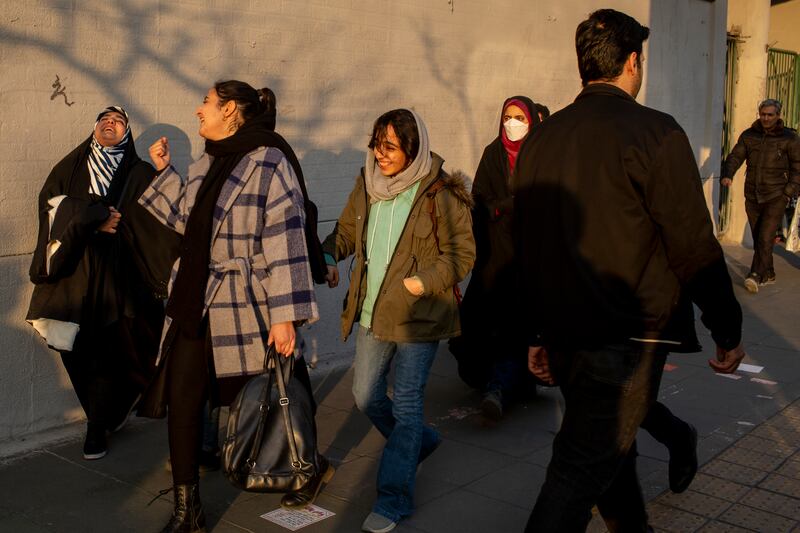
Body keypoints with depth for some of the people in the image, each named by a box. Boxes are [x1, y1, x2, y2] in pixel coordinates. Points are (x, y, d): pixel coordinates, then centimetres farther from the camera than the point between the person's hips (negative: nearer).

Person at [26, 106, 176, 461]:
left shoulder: (140, 174, 10)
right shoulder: (70, 167, 16)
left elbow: (158, 221, 0)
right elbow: (50, 202, 1)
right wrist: (96, 216, -9)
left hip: (116, 271, -2)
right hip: (73, 267, 2)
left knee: (107, 349, -4)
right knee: (79, 351, 2)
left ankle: (97, 429, 9)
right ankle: (106, 416, 20)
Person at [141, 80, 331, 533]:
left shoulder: (268, 162, -14)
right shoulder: (210, 163, 11)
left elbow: (284, 241, -19)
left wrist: (285, 315, -23)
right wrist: (164, 170, 19)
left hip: (244, 308, -7)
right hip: (195, 303, 7)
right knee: (181, 399, 4)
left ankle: (311, 465, 36)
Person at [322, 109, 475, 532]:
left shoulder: (440, 194, -13)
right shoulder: (367, 185, 4)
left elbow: (462, 254, -9)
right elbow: (346, 230, 17)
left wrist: (424, 281, -19)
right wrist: (328, 257, -1)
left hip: (417, 316, -6)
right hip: (372, 314, 7)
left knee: (406, 406, 1)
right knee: (365, 395, 14)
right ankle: (419, 443, 42)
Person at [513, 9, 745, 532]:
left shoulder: (539, 139, 8)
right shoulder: (654, 132, -12)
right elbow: (693, 245, -13)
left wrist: (538, 333, 21)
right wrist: (729, 328, 0)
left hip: (564, 337, 7)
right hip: (628, 340, -7)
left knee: (612, 453, 23)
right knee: (579, 476, -3)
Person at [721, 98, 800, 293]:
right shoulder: (748, 136, 6)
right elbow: (735, 157, 2)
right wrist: (727, 175, -17)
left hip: (776, 197, -4)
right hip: (752, 196, 4)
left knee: (765, 238, -14)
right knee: (758, 239, 10)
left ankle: (756, 275, -14)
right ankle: (768, 274, 24)